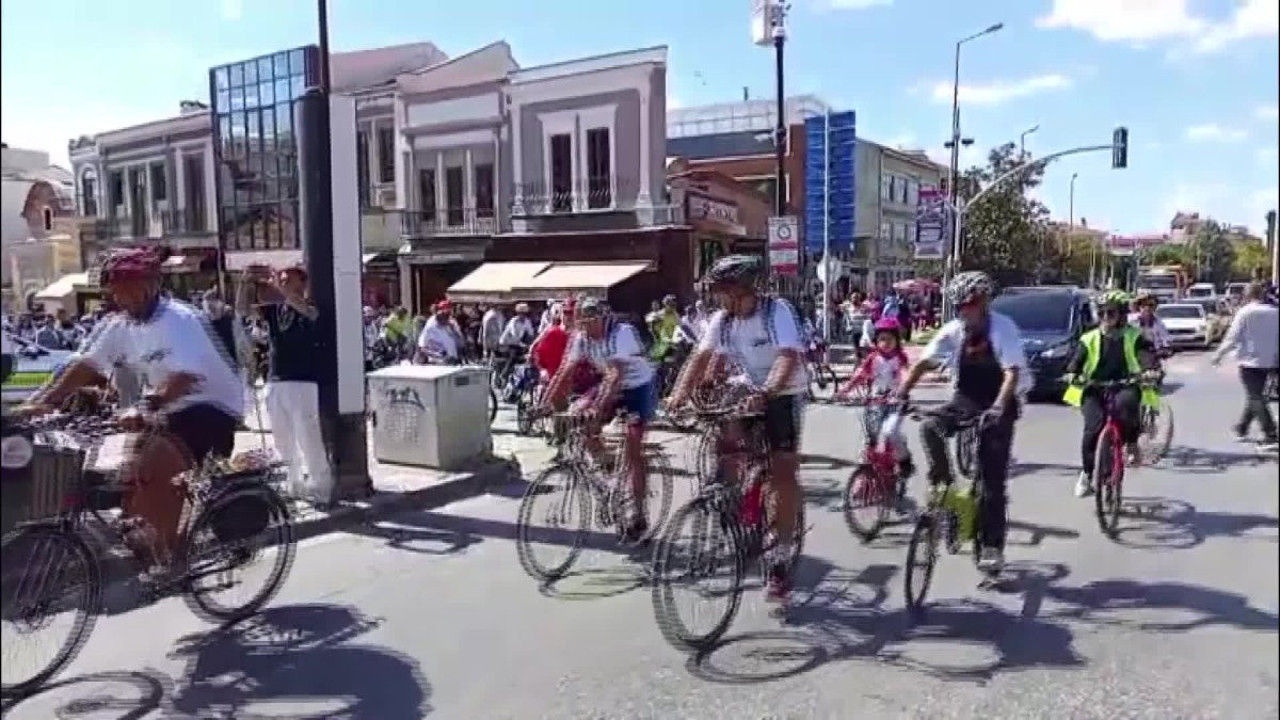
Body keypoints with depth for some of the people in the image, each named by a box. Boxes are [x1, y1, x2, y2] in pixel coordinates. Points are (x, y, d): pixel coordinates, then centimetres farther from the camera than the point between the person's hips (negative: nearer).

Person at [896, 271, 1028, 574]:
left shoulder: (1004, 328, -16)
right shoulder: (953, 330, -5)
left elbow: (1012, 372, -26)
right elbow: (923, 362, -8)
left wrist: (998, 407, -40)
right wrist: (901, 393, -22)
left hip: (998, 404, -4)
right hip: (964, 400, 4)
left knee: (994, 480, -5)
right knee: (930, 427, -27)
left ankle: (992, 546, 4)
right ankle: (941, 482, -5)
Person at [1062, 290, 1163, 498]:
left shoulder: (1134, 337, 4)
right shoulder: (1090, 339, 6)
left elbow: (1149, 356, -7)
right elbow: (1076, 362, 3)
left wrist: (1152, 370, -29)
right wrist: (1073, 375, -19)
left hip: (1124, 386, -1)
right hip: (1094, 390, 1)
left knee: (1126, 402, -38)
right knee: (1094, 425, -21)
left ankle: (1131, 444, -11)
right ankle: (1086, 474, -4)